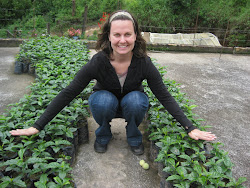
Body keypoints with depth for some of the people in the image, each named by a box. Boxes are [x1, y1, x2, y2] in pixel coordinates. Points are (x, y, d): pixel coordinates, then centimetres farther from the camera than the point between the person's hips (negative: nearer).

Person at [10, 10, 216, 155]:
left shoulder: (144, 63, -25)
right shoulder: (98, 62, -28)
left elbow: (165, 97, -20)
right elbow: (68, 94, -25)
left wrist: (191, 128, -25)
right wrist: (37, 126, -25)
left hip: (132, 104, 1)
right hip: (105, 103, 0)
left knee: (136, 99, -33)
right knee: (104, 99, -35)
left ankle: (134, 137, -2)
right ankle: (103, 135, -2)